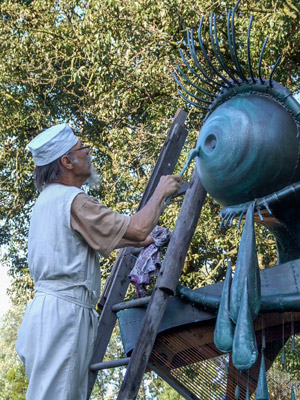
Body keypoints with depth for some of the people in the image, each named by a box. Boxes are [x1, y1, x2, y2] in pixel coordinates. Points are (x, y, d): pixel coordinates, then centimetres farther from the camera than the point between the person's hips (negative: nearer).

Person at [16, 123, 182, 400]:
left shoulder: (46, 200, 16)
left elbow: (96, 241, 27)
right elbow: (138, 228, -16)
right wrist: (161, 192, 0)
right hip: (63, 313, -10)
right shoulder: (72, 201, -15)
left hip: (47, 310, 10)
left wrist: (140, 241, 29)